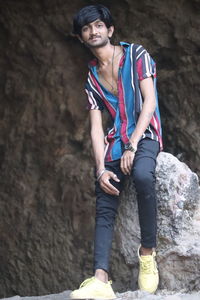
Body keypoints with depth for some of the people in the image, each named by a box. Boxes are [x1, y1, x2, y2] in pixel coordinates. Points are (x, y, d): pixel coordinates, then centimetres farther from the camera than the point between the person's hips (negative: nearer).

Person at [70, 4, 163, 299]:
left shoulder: (136, 54, 5)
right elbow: (96, 128, 7)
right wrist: (101, 169, -8)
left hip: (144, 136, -5)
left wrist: (132, 145, -15)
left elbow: (149, 102, -5)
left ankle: (148, 252, -23)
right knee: (104, 210, -13)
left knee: (142, 175, -37)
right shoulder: (92, 77, 15)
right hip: (114, 143, 5)